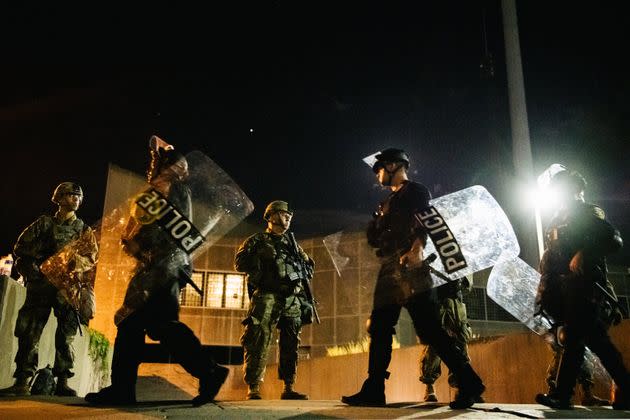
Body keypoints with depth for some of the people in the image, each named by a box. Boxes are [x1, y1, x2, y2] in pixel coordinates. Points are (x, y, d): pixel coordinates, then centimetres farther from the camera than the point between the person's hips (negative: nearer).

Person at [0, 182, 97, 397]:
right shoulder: (44, 223, 13)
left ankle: (62, 382, -3)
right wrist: (30, 270, -2)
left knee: (66, 335, -5)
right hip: (41, 283, 0)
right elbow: (20, 247, 11)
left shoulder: (83, 229, 16)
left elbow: (92, 256, 9)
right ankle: (22, 382, -3)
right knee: (29, 332, -6)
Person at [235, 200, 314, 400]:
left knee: (290, 345, 6)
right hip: (267, 297, -5)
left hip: (293, 299, 5)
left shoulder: (291, 242, 22)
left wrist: (304, 276, 12)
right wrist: (263, 260, -9)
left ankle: (288, 389, 13)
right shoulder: (257, 240, 8)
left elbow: (309, 263, 31)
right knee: (258, 343, -10)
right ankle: (253, 389, -6)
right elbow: (239, 262, -3)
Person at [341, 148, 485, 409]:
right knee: (379, 329, 4)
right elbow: (374, 239, 26)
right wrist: (378, 219, 9)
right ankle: (373, 390, 7)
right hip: (388, 271, 8)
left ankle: (468, 382, -8)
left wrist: (416, 249, -29)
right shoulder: (388, 203, 28)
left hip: (410, 268, -8)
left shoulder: (416, 191, 5)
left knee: (429, 328, -13)